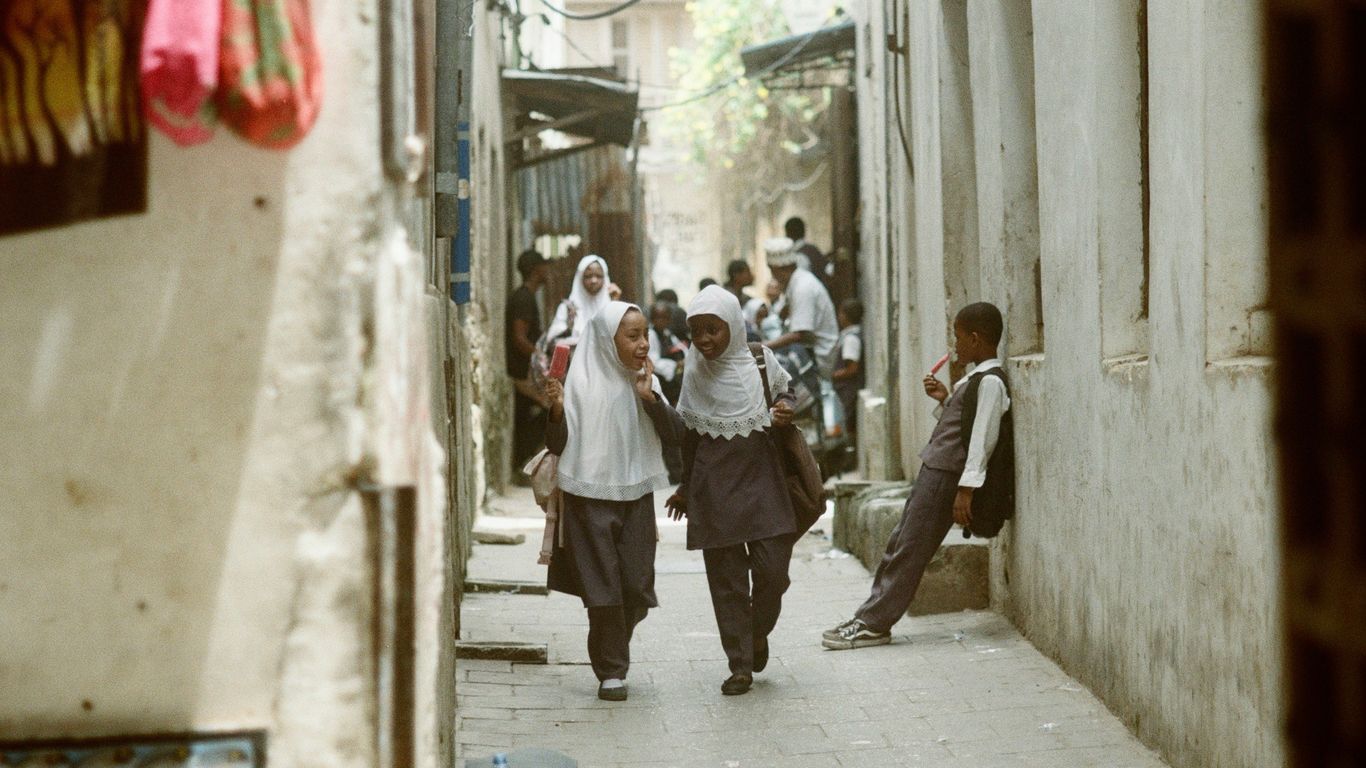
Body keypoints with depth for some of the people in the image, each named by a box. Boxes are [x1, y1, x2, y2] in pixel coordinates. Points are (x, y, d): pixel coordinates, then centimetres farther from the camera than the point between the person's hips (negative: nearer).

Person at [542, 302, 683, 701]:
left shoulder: (645, 382, 5)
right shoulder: (581, 383, -7)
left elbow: (674, 436, -2)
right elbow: (558, 446, -7)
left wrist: (650, 397, -14)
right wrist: (558, 410, -25)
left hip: (636, 496, 4)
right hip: (591, 498, -4)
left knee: (636, 586, 5)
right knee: (603, 587, -3)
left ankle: (613, 650, 31)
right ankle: (611, 672, 7)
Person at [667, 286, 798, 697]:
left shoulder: (760, 360, -3)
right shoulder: (695, 370, 0)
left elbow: (785, 389, 19)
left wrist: (786, 408, -5)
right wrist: (685, 487, 17)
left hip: (761, 478, 0)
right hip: (714, 485, 0)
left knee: (773, 569, -7)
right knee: (726, 576, 0)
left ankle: (758, 632, 24)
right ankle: (740, 665, 9)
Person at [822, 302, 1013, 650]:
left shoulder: (990, 382, -16)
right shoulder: (975, 377, 15)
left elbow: (982, 438, -20)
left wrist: (966, 488, -23)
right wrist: (945, 399, 8)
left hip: (946, 475, -10)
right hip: (934, 467, 10)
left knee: (909, 549, -6)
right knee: (900, 542, 10)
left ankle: (873, 624, -2)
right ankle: (870, 617, 14)